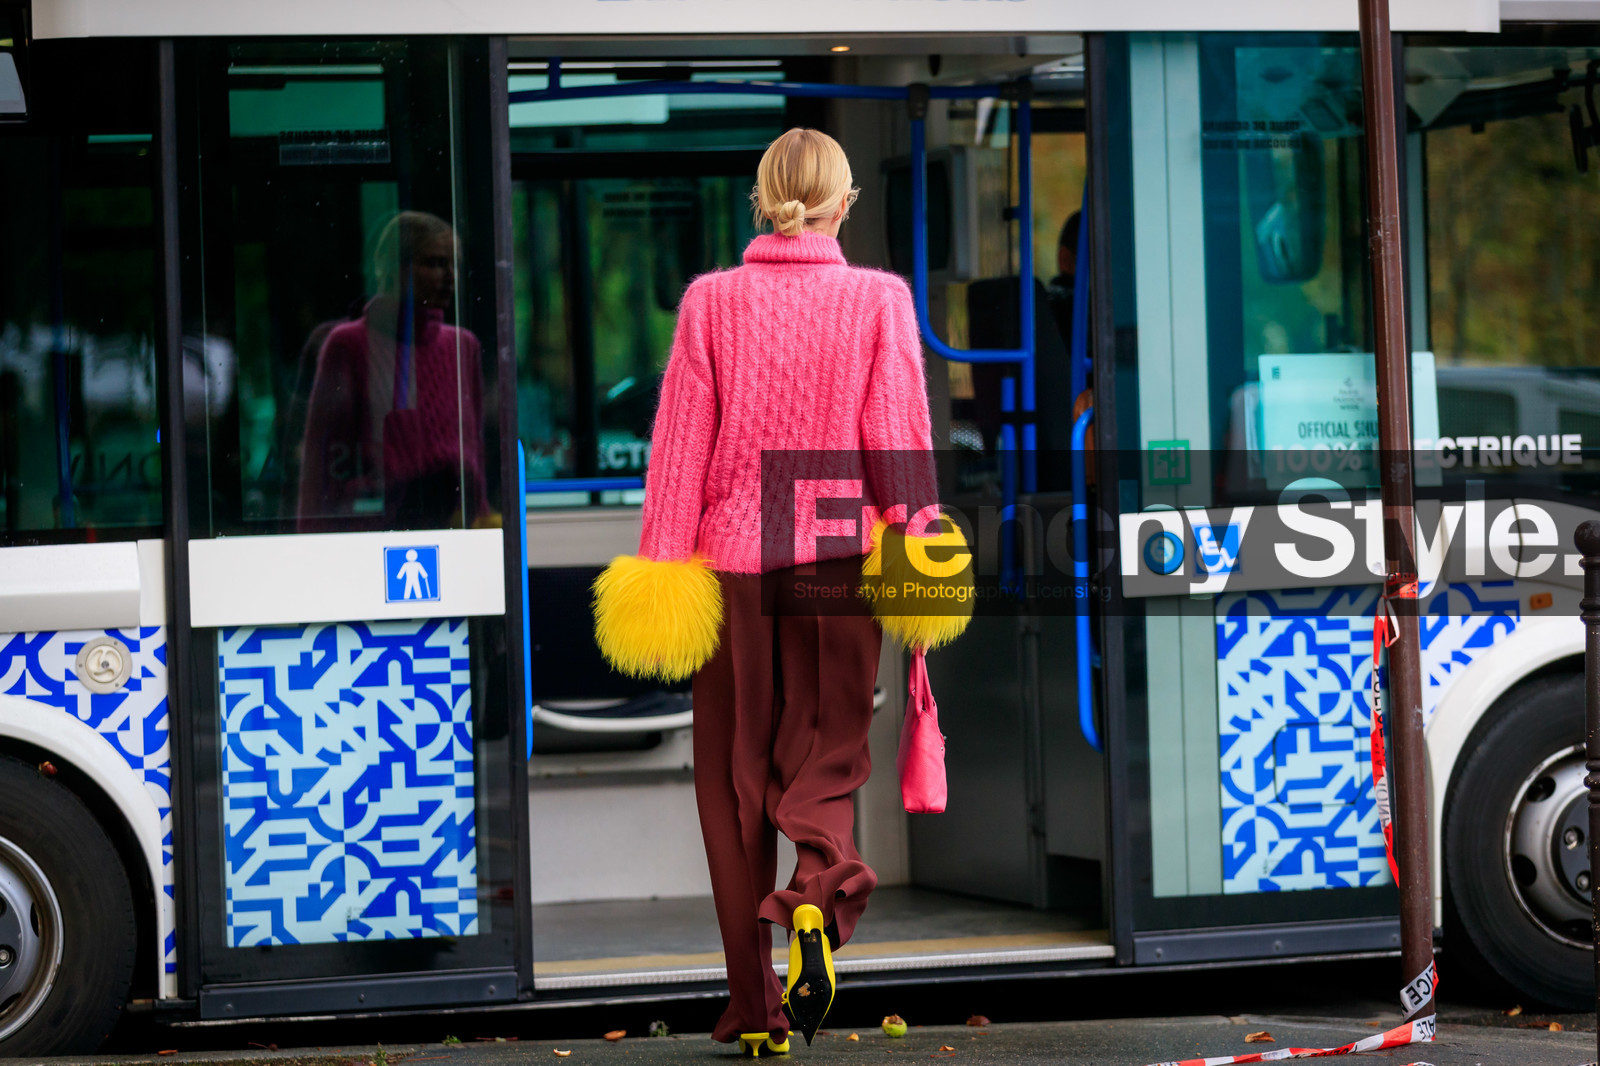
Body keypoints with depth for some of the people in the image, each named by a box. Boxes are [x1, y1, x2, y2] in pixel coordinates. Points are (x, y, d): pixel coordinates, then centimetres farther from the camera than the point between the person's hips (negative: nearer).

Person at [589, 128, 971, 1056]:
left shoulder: (711, 301, -1)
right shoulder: (879, 300, -2)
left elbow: (681, 441, -1)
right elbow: (900, 436, -4)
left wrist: (661, 563, 3)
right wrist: (915, 541, 2)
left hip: (732, 560, 0)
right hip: (838, 559, 0)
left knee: (736, 781, 8)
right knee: (827, 757, 11)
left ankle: (757, 1009, 7)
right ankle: (819, 892, -23)